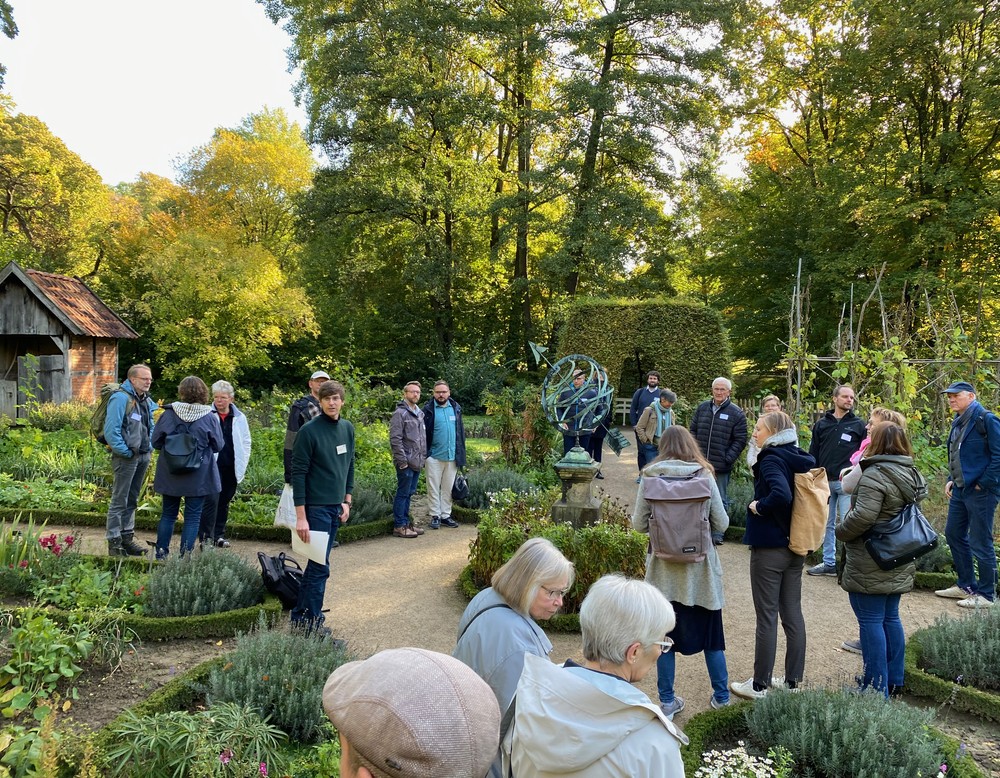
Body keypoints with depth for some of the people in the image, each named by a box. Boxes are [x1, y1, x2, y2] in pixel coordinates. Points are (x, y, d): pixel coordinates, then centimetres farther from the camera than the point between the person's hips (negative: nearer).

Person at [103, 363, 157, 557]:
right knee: (119, 501, -3)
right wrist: (125, 452, -18)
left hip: (143, 456, 8)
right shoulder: (120, 398, -15)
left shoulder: (148, 401, 12)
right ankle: (114, 542, 2)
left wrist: (150, 448, 12)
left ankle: (127, 537, 25)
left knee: (132, 500, 16)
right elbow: (111, 431, -20)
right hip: (126, 458, -8)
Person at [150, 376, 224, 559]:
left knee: (168, 513, 17)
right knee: (193, 516, 6)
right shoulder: (210, 417, -11)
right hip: (199, 476, -2)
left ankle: (161, 552, 23)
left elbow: (155, 442, 0)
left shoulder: (169, 414, -7)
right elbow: (218, 446, -2)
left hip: (170, 474, 2)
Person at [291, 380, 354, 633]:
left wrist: (347, 502, 13)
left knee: (317, 563, 15)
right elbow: (298, 473, -15)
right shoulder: (309, 431, -14)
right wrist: (300, 516, -17)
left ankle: (300, 616, 27)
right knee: (320, 566, -4)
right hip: (316, 507, -7)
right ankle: (311, 622, 8)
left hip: (336, 507, 7)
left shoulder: (348, 428, 7)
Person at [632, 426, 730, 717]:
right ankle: (721, 695, 28)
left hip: (663, 568, 0)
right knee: (709, 631, 16)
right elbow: (721, 524, -4)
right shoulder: (704, 476, -6)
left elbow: (638, 524, -4)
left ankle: (667, 701, 17)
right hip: (700, 566, 0)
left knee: (664, 634, 11)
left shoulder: (650, 478, -6)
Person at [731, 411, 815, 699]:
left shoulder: (771, 460, -16)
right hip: (796, 548, 8)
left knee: (767, 617, 1)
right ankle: (792, 681, 23)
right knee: (792, 613, 13)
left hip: (769, 548, -8)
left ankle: (760, 685, 11)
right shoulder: (802, 460, 8)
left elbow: (781, 494, -33)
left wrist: (759, 506, -17)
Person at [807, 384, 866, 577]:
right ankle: (829, 563, 18)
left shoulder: (859, 425, 4)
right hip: (825, 481, 3)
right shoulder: (821, 424, 10)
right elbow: (813, 453, 12)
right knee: (827, 524, 10)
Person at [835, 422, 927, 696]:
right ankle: (894, 680, 27)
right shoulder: (912, 474, 9)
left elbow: (863, 516, -27)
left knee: (871, 621, -1)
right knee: (891, 617, 18)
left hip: (870, 566, -9)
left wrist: (840, 530, -10)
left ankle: (876, 686, 4)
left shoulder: (874, 475, -20)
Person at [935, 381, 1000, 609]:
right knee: (954, 535, 17)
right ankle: (966, 585, 30)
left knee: (980, 543, -1)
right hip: (960, 490, 9)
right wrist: (951, 480, 12)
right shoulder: (958, 423, 12)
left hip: (980, 492, -9)